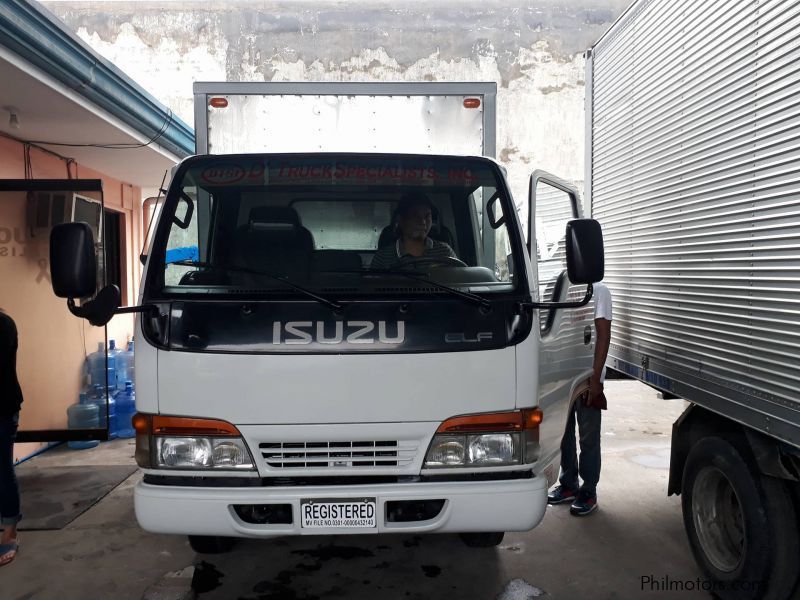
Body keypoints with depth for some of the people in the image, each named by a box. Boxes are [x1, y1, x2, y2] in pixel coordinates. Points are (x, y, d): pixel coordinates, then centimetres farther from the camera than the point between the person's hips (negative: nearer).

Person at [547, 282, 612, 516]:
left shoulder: (598, 290, -7)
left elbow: (604, 336, -10)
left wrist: (595, 377, -15)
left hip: (587, 376, -6)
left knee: (588, 438, 5)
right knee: (563, 433, 14)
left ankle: (589, 491, 17)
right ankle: (568, 485, 28)